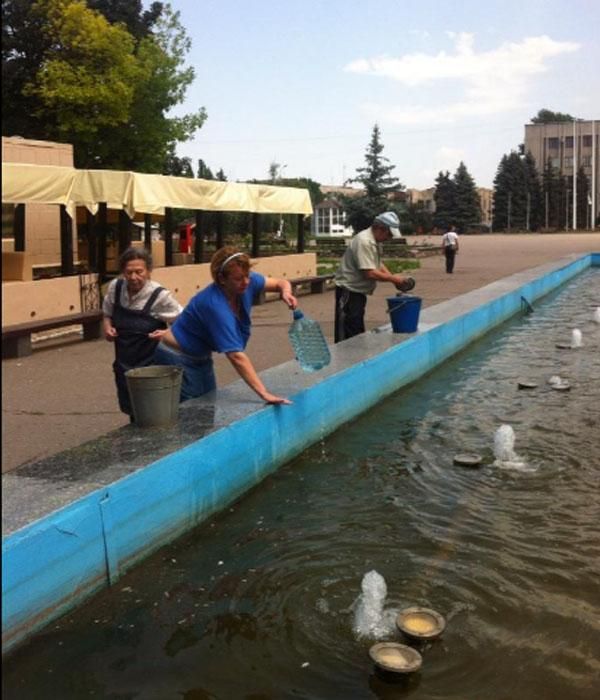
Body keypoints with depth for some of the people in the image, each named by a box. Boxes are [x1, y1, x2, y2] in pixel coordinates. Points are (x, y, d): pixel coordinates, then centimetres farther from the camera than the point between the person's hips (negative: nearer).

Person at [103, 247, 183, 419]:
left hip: (151, 366, -5)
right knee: (133, 413, 20)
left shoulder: (160, 296, -19)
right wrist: (107, 327, -7)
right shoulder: (115, 287, -6)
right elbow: (107, 314, 14)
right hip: (124, 366, 5)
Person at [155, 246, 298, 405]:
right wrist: (264, 393, -43)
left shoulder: (248, 282, -15)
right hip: (177, 357, -8)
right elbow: (235, 355, -40)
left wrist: (286, 292, -25)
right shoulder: (215, 304, -35)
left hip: (201, 357, 8)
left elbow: (280, 283, 1)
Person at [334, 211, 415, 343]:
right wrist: (393, 278, -16)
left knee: (357, 331, 15)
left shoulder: (375, 241, 9)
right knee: (347, 333, -8)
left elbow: (378, 264, 18)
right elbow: (369, 273, -27)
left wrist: (395, 279, 3)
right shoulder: (364, 242, -22)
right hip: (348, 290, -10)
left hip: (358, 291, 10)